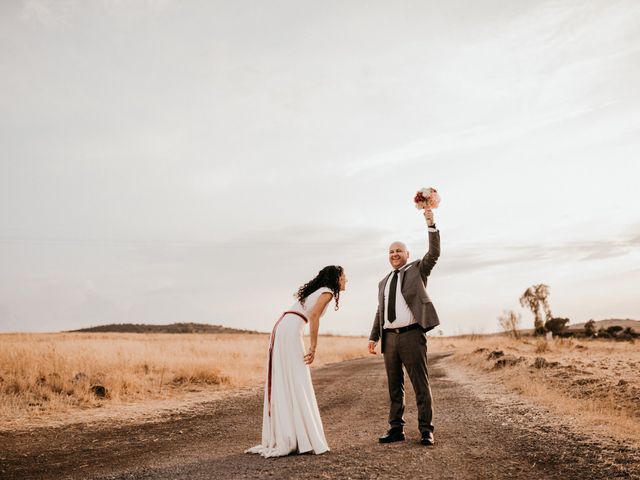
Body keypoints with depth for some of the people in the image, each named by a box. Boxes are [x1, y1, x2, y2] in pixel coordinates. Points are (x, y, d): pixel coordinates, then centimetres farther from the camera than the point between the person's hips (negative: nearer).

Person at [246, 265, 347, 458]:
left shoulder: (316, 290, 26)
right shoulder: (327, 292, 0)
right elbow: (314, 315, -16)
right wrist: (313, 348, -16)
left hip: (280, 328, 9)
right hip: (290, 331, -9)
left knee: (282, 385, 9)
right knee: (297, 385, -7)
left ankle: (281, 439, 12)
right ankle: (304, 440, -6)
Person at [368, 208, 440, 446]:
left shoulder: (418, 270, 9)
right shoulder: (384, 282, 22)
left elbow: (434, 253, -7)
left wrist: (431, 225, -18)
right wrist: (374, 337, 13)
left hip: (412, 335, -5)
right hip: (390, 337, 5)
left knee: (421, 384, -3)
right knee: (394, 387, 9)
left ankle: (426, 430, 2)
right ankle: (396, 429, 14)